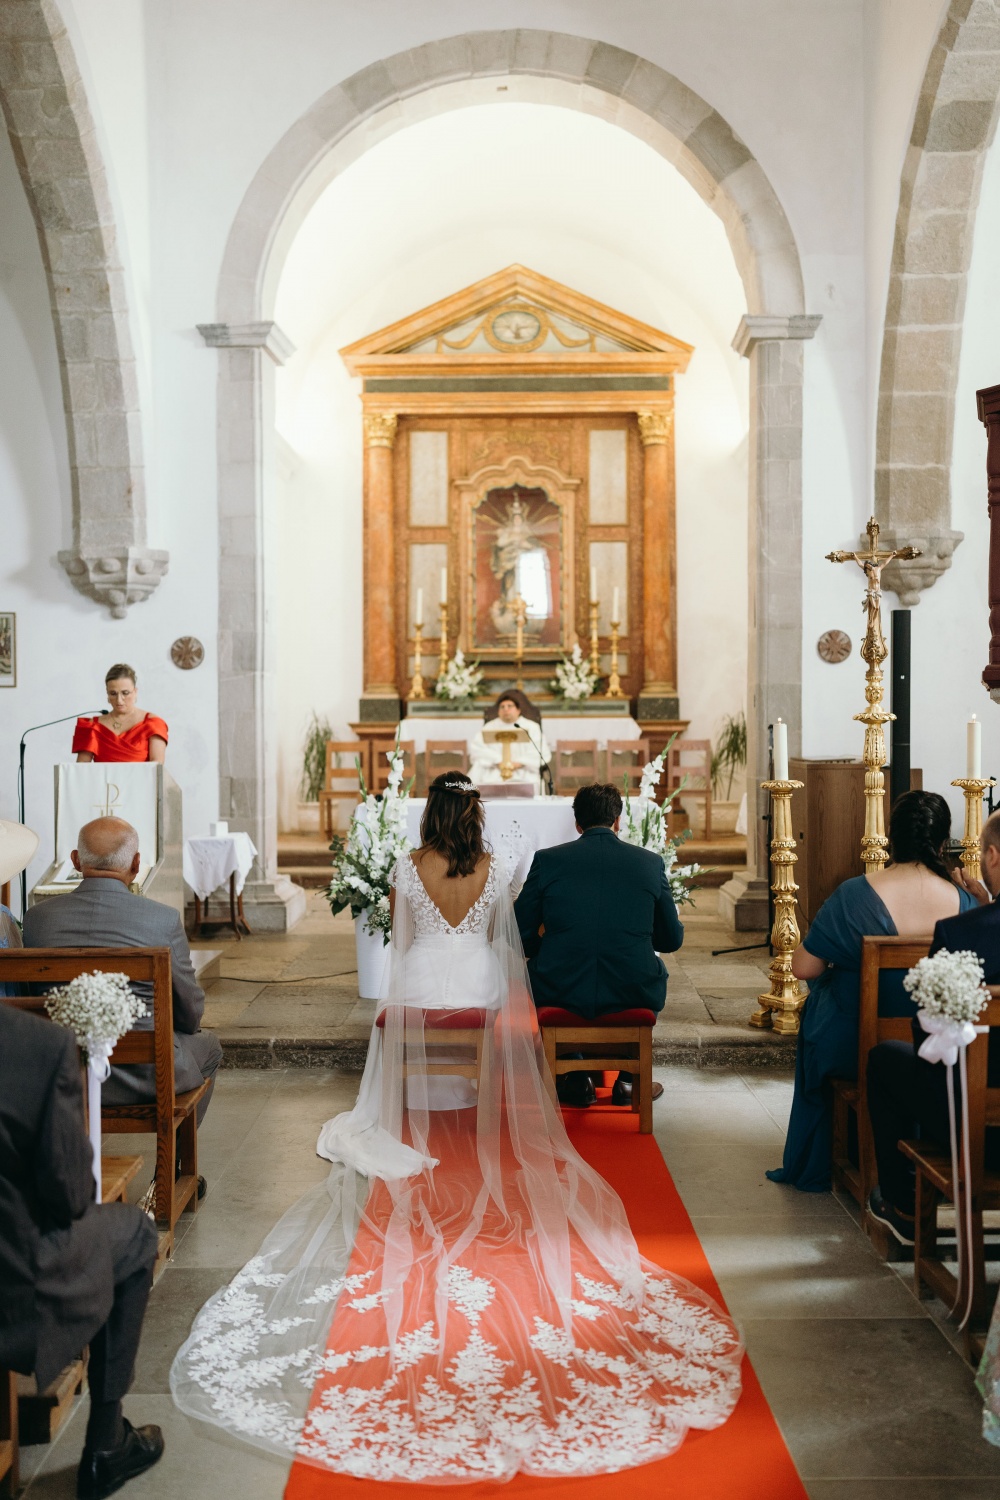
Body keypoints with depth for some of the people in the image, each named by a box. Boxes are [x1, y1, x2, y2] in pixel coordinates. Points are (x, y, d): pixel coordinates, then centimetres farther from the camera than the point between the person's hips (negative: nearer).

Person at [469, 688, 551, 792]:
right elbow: (478, 749, 2)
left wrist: (519, 763, -15)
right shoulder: (489, 727, 17)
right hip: (492, 774, 1)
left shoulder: (532, 727, 13)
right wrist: (497, 761, -16)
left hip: (523, 773, -1)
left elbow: (543, 753, -1)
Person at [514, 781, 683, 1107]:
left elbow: (520, 937, 2)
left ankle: (576, 1079, 29)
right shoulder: (650, 862, 1)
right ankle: (628, 1079, 33)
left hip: (560, 994, 0)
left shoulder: (547, 860, -2)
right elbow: (672, 939, 8)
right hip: (632, 995, 1)